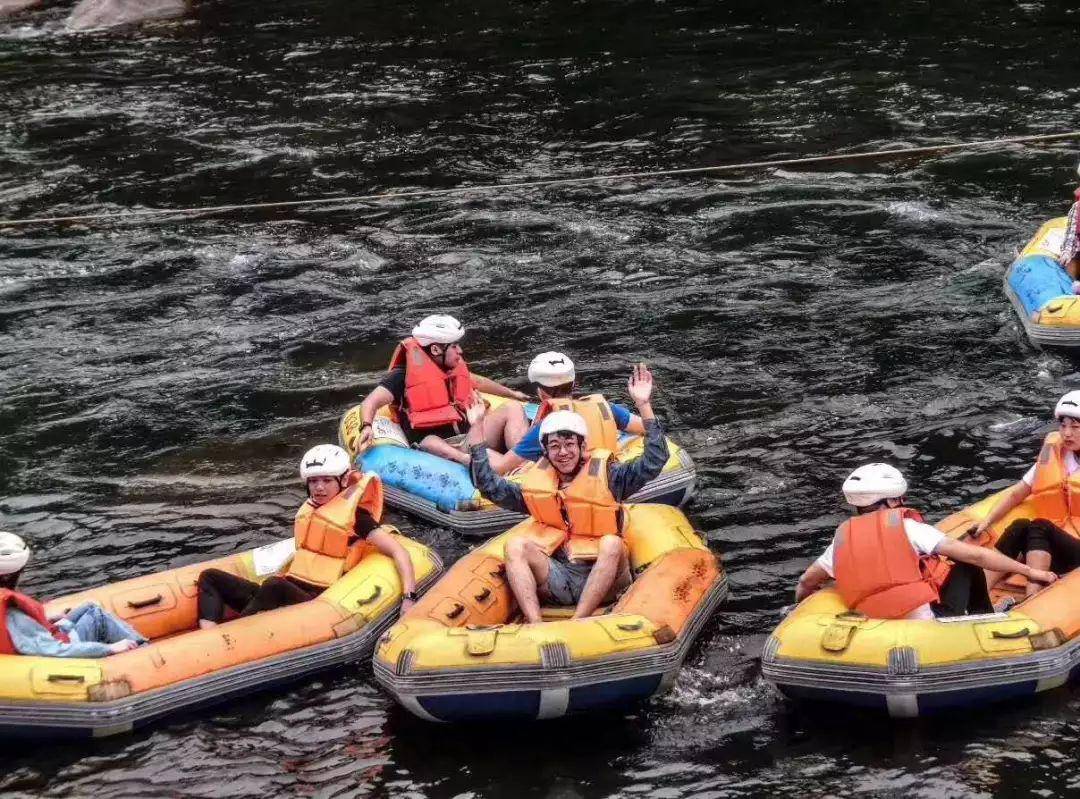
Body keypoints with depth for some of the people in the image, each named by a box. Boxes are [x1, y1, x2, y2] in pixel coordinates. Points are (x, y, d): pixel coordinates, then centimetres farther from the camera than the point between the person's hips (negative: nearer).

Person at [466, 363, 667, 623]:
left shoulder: (606, 476, 6)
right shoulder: (537, 486, 16)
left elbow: (654, 462, -4)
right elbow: (489, 484, 15)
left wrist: (643, 406, -13)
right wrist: (476, 427, 10)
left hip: (602, 579, -2)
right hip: (556, 579, 2)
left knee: (612, 543, -31)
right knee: (516, 546, -19)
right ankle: (535, 627, -39)